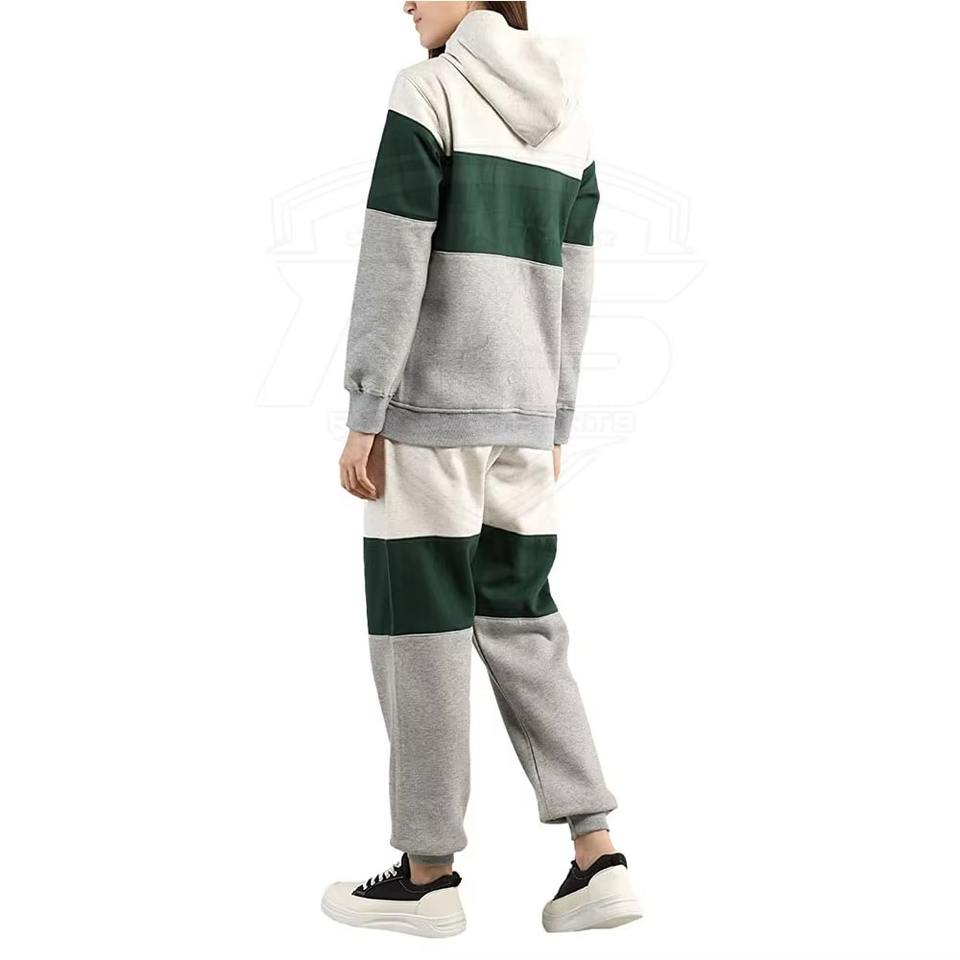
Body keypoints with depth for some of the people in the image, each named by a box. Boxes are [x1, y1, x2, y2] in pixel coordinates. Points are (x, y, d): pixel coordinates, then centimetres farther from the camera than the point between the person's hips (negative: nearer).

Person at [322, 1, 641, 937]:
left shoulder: (428, 92, -10)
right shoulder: (564, 116, 12)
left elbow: (392, 267, -14)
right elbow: (571, 292, 12)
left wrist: (362, 418, -11)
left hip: (426, 406, -7)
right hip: (519, 415, 7)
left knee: (419, 627, 3)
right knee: (518, 622, 12)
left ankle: (428, 871, 12)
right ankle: (598, 859, 6)